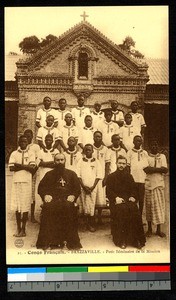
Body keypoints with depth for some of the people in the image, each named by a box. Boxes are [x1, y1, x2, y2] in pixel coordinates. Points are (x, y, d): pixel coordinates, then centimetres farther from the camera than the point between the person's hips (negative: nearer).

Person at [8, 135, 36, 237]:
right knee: (17, 205, 2)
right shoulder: (14, 153, 11)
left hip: (27, 182, -1)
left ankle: (23, 229, 5)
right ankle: (18, 228, 11)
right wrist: (25, 166, -6)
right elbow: (11, 168, -1)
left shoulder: (31, 153, 7)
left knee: (25, 206, -2)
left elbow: (32, 168, -4)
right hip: (16, 181, 1)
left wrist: (20, 165, -6)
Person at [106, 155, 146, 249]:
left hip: (128, 199, 2)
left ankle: (136, 240, -20)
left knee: (134, 210, -28)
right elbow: (108, 191, 3)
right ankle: (121, 240, -25)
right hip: (116, 201, -2)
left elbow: (133, 189, 19)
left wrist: (132, 197, -2)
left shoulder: (129, 176, 21)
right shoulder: (111, 177, 12)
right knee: (121, 210, -33)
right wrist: (116, 198, -13)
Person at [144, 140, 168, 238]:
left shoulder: (162, 156, 11)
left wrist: (153, 169, -9)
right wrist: (159, 169, -11)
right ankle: (149, 228, 11)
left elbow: (165, 170, -1)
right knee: (149, 206, 1)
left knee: (160, 205, 1)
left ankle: (158, 229, 9)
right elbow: (146, 169, -11)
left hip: (160, 184, 2)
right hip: (149, 184, -2)